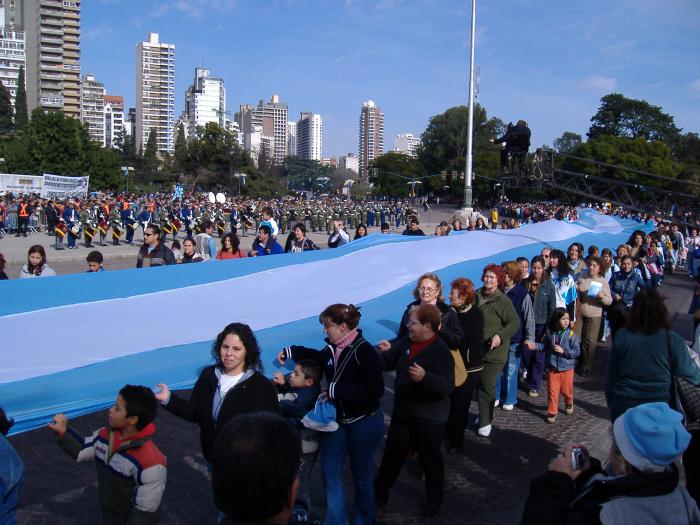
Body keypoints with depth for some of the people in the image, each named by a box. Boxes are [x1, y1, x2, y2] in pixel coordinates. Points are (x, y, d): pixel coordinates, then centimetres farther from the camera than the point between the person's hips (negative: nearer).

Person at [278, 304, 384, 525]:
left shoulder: (363, 350, -23)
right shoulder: (332, 349, -2)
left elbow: (375, 390, -30)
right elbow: (320, 357, 24)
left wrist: (335, 389, -26)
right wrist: (290, 352, 14)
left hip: (364, 423, -6)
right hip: (336, 420, 6)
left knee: (362, 475, 12)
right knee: (330, 473, 8)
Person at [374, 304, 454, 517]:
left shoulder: (441, 351, -23)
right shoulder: (406, 342, -3)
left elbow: (447, 386, -30)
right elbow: (387, 361, 7)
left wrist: (425, 377, -46)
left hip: (429, 417, -6)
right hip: (402, 411, 6)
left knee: (430, 458, 14)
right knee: (393, 452, 19)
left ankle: (435, 498, 36)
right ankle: (380, 491, 35)